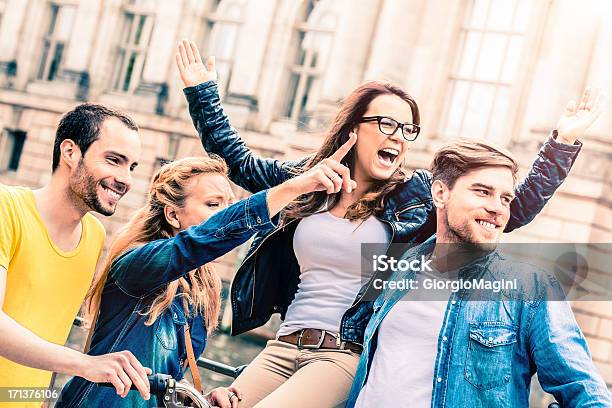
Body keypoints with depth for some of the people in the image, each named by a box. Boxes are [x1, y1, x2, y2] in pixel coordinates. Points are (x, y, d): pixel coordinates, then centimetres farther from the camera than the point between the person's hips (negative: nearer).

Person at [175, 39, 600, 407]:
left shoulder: (420, 196, 1)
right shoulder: (305, 178, 9)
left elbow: (516, 208, 0)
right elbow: (238, 159, 21)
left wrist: (563, 142, -5)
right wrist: (203, 93, 18)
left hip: (347, 356, -4)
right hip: (282, 347, 4)